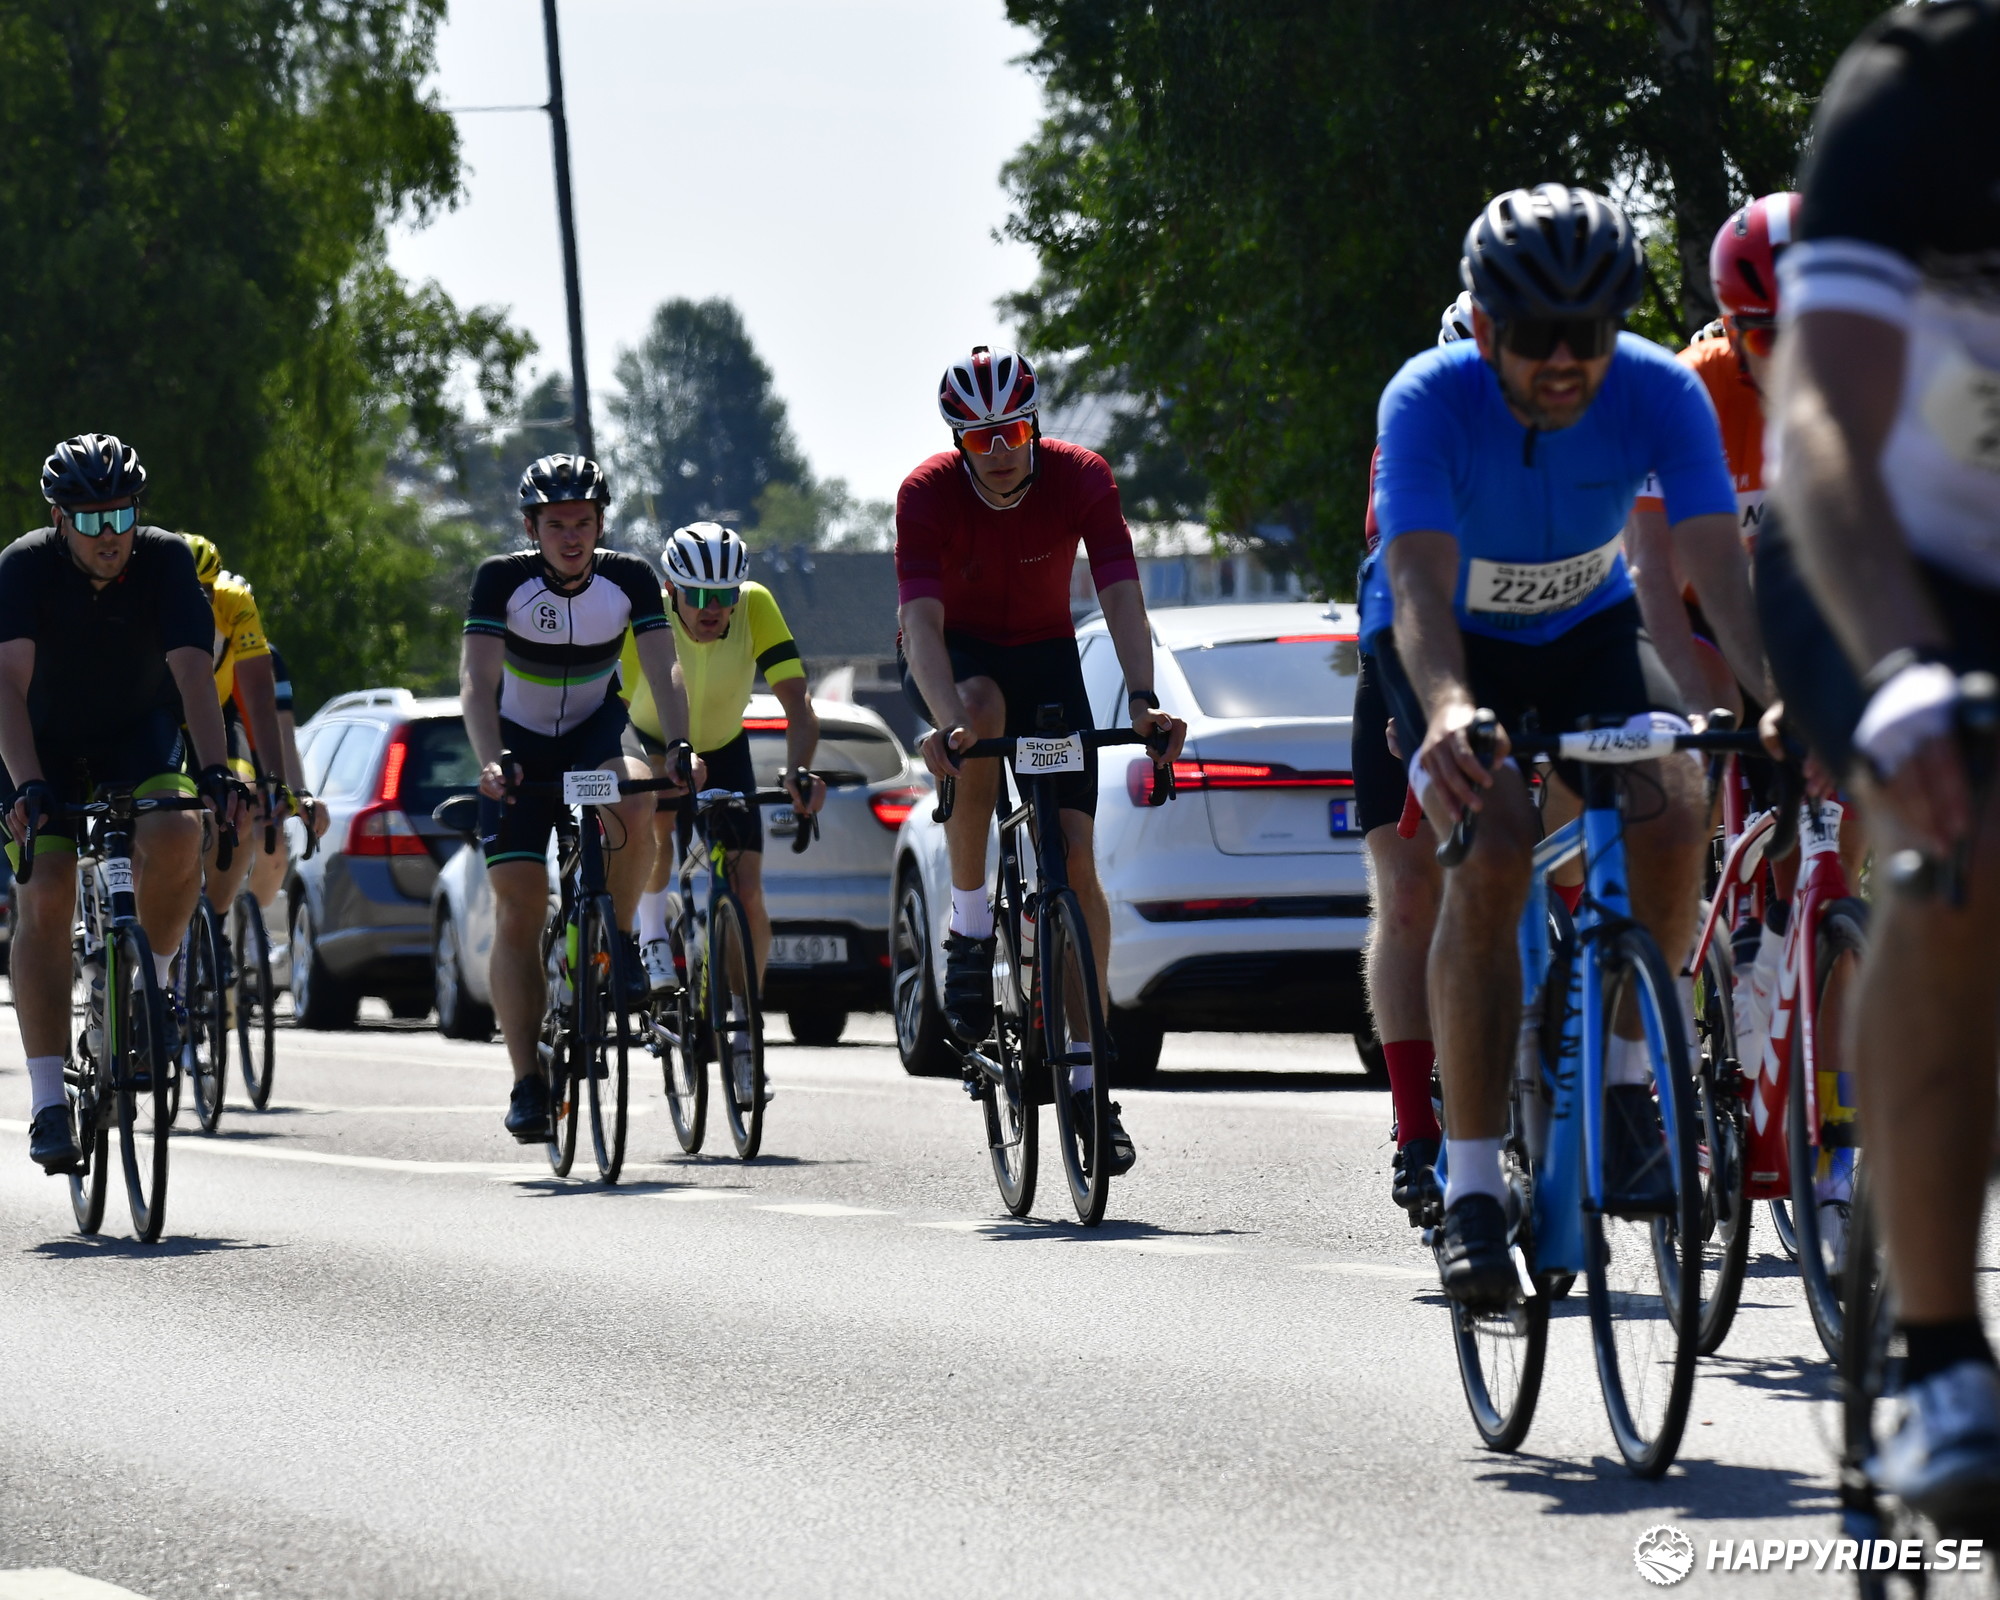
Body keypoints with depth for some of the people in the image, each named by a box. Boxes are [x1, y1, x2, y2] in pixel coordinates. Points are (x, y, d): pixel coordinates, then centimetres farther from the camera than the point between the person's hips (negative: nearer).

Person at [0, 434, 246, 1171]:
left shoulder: (165, 560, -20)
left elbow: (193, 674, -29)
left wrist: (215, 770, -44)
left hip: (139, 736, 1)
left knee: (174, 838, -30)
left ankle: (151, 982, -2)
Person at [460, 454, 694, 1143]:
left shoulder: (629, 578, -17)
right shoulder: (502, 579, -20)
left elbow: (664, 671, -24)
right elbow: (477, 680, -28)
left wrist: (678, 745, -42)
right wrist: (490, 762, -44)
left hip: (597, 734, 1)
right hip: (521, 746, -1)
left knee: (632, 806, -35)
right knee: (518, 907, -11)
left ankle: (618, 939, -9)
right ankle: (527, 1083, -7)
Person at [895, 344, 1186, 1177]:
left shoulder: (1081, 478, -22)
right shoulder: (927, 492, -26)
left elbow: (1121, 596, -29)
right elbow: (921, 618, -36)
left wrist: (1142, 700, -46)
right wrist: (947, 719, -53)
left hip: (1043, 652, 2)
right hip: (955, 656, -2)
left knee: (1076, 854, -10)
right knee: (980, 711, -39)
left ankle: (1087, 1079, -5)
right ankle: (969, 932, -24)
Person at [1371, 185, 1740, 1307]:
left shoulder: (1660, 393, -25)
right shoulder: (1429, 402, -30)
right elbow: (1419, 586, -42)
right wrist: (1448, 711, -62)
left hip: (1592, 630, 2)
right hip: (1461, 645, -2)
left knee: (1674, 808, -27)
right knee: (1491, 857, -27)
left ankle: (1627, 1080, -4)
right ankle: (1472, 1185, -22)